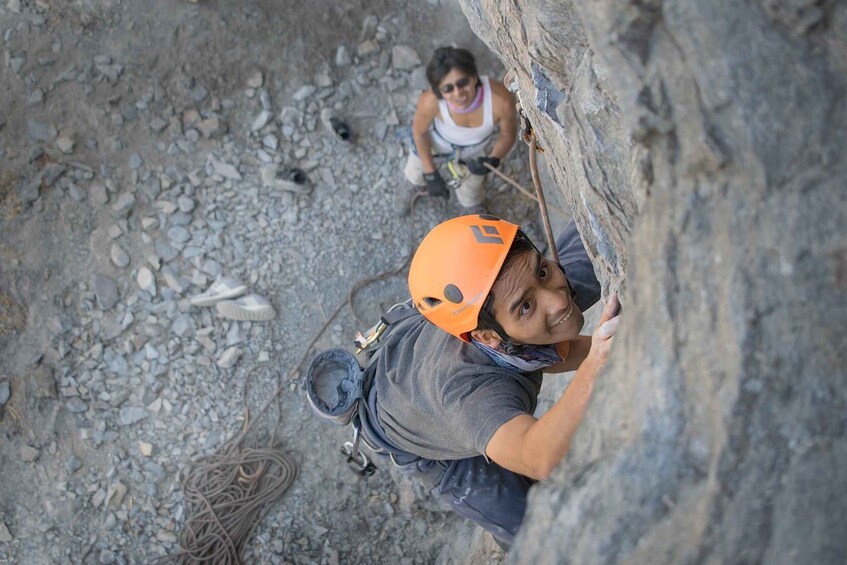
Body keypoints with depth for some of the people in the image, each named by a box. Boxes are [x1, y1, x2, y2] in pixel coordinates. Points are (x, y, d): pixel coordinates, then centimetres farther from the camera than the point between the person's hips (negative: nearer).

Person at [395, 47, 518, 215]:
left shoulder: (500, 100, -44)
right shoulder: (430, 102, -44)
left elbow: (508, 135, -19)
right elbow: (419, 131, -18)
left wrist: (493, 160, -37)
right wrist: (430, 173, -10)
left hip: (479, 146, 1)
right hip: (437, 139, 0)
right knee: (418, 170, 33)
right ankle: (413, 187, 71)